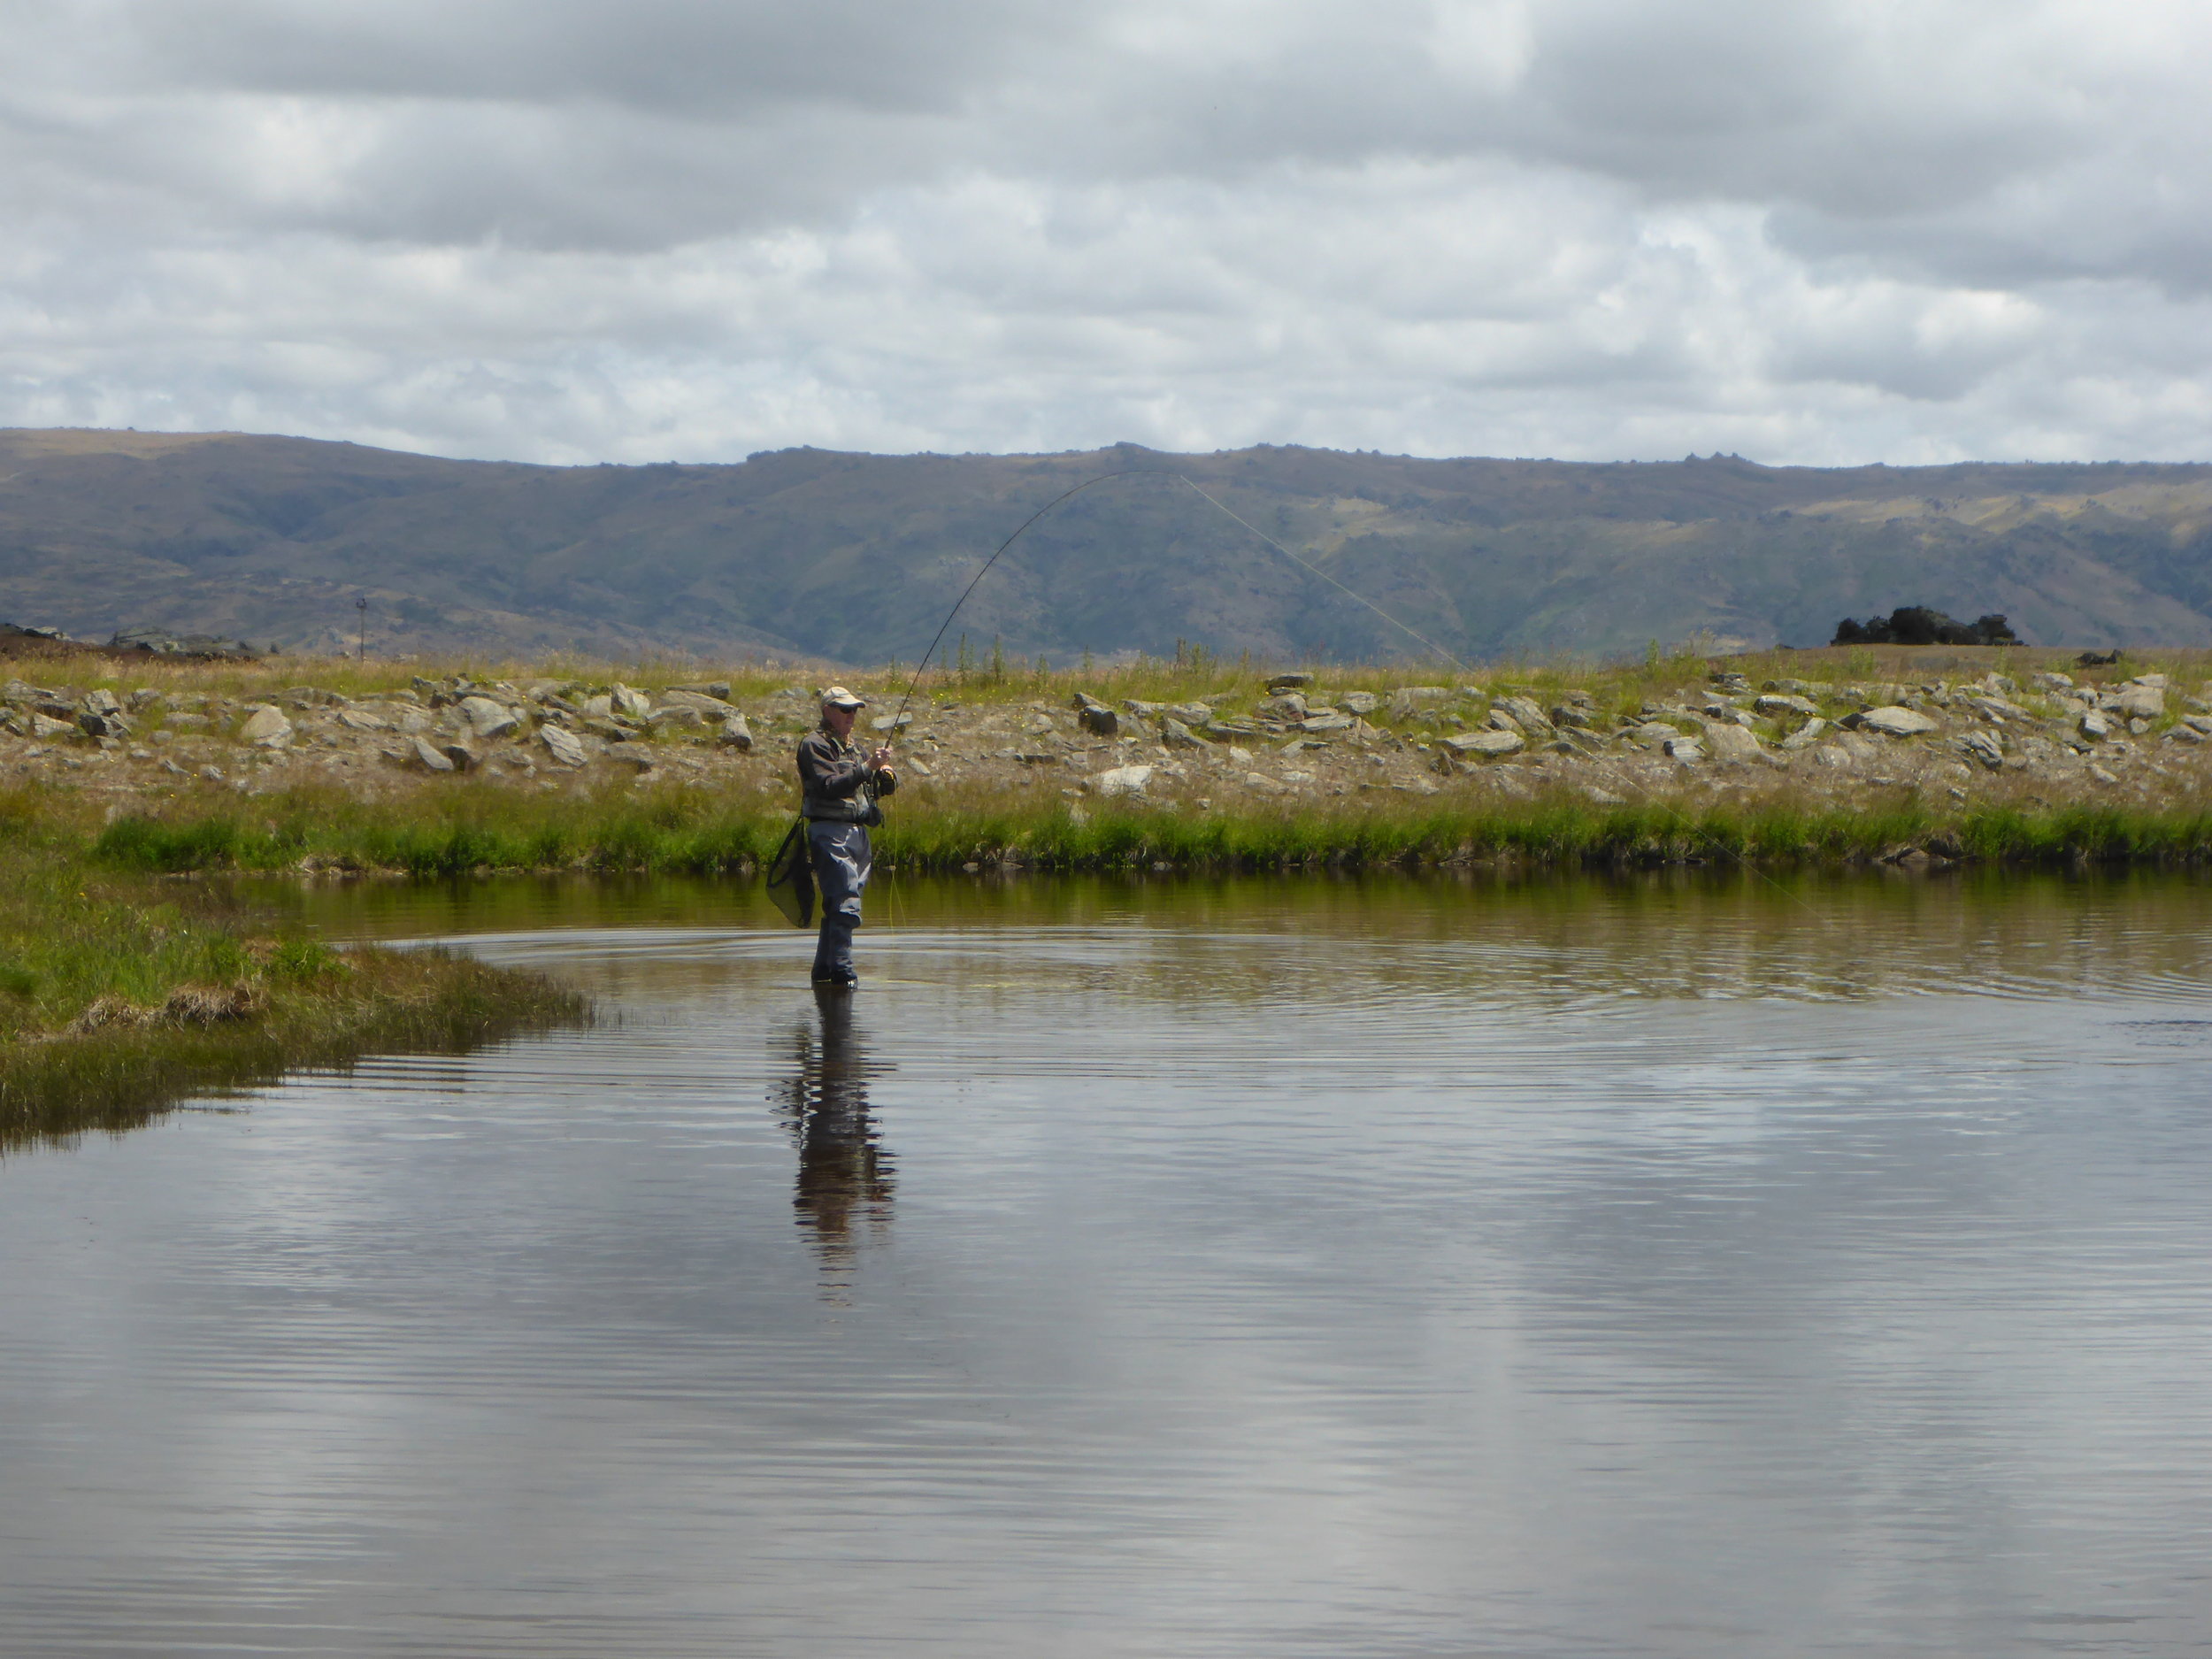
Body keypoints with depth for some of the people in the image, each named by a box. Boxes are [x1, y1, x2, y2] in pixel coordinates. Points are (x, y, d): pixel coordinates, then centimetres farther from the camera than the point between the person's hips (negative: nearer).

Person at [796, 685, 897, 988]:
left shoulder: (852, 745, 21)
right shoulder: (815, 745, -6)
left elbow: (879, 787, 21)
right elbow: (830, 786, -20)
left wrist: (886, 776, -2)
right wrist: (867, 768, -23)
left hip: (857, 832, 9)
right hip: (831, 832, -9)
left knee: (836, 906, 11)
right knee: (845, 905, -16)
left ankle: (823, 972, 18)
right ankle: (841, 972, -18)